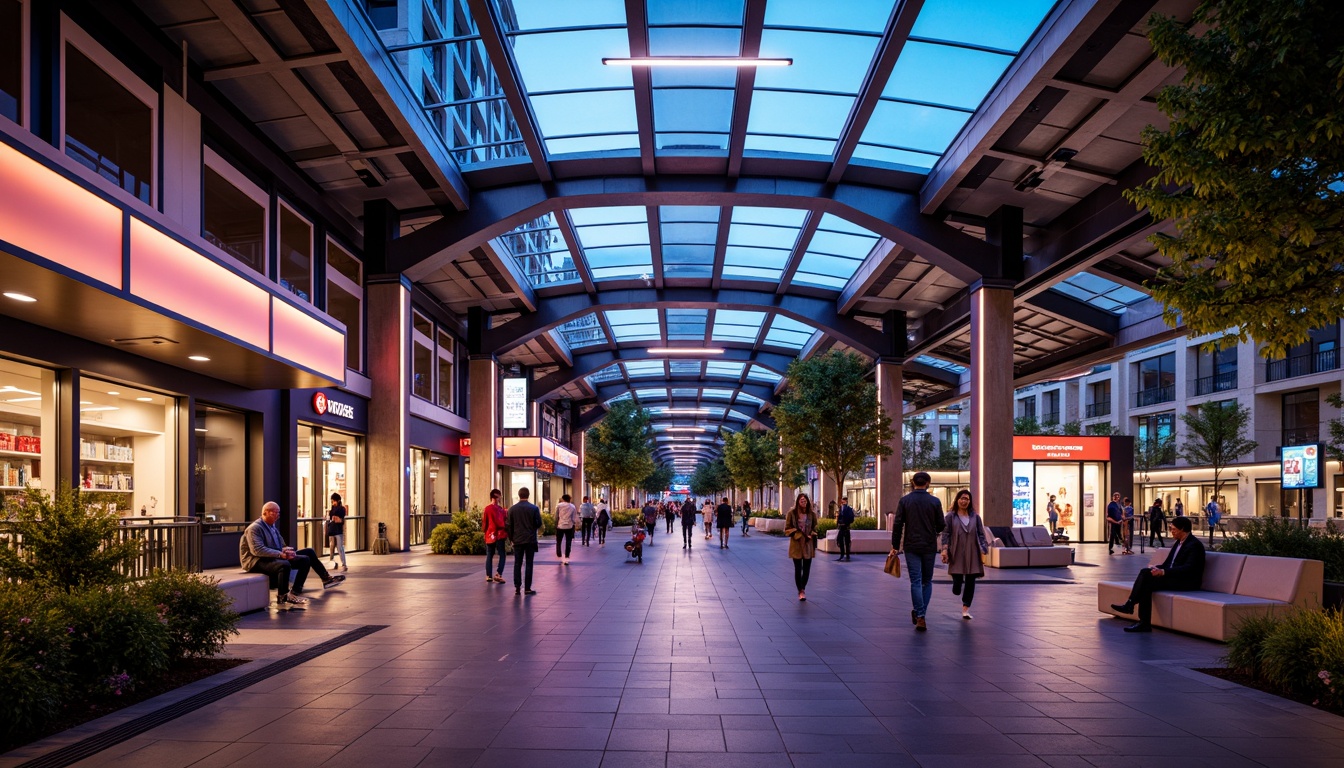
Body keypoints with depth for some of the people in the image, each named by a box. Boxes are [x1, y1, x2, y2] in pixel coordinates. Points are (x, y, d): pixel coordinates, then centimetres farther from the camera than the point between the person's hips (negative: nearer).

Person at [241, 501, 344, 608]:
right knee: (285, 565, -38)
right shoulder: (254, 528, -11)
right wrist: (280, 554, -28)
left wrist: (286, 550, -2)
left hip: (274, 558, 10)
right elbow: (257, 550, -25)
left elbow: (280, 547, 24)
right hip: (257, 562, -10)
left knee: (305, 559, 1)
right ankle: (282, 598, -30)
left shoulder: (273, 528, 18)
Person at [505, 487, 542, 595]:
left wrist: (511, 538, 11)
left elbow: (508, 526, 1)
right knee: (528, 564, 2)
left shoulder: (512, 509, -1)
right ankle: (527, 588, 1)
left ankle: (517, 588, 5)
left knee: (517, 564, 7)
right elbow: (538, 524, -4)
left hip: (517, 540, 2)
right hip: (530, 540, -2)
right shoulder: (534, 508, -7)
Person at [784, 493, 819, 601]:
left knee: (806, 569, 6)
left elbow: (815, 529, 11)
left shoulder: (812, 514, 3)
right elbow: (787, 529, -1)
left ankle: (803, 589, 26)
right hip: (796, 544, -2)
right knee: (798, 569, -1)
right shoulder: (792, 513, -4)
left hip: (808, 544, 2)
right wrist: (798, 535, -13)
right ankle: (800, 591, 11)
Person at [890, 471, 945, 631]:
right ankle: (920, 613, 11)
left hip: (911, 547, 0)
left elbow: (897, 525, -4)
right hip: (929, 546, 0)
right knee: (927, 581, 14)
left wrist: (895, 546, 3)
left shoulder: (904, 501, -2)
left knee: (916, 581, 1)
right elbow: (941, 525, 0)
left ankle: (920, 617, -5)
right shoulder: (935, 501, -2)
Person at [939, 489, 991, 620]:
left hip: (972, 555, 2)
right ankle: (957, 589, 34)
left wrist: (984, 551, 0)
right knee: (957, 582, -3)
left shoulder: (975, 517, 8)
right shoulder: (950, 517, 3)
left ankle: (965, 609, 10)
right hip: (957, 555, -2)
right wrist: (944, 549, -10)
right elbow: (945, 535, 1)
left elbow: (981, 535, 9)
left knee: (970, 582, 1)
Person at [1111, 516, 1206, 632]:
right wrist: (1158, 568, -3)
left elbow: (1188, 568, -23)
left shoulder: (1194, 545, -11)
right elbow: (1168, 563, 20)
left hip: (1187, 582, -9)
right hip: (1172, 576, 9)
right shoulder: (1178, 543, 19)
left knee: (1147, 583, -25)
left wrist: (1163, 572, -28)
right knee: (1145, 572, -16)